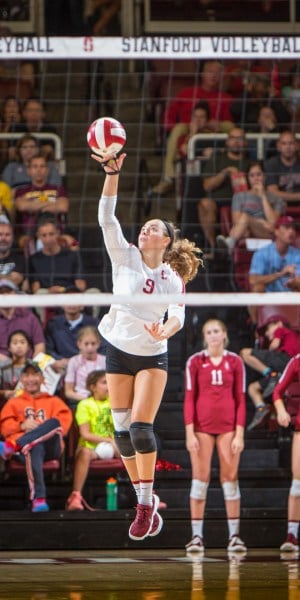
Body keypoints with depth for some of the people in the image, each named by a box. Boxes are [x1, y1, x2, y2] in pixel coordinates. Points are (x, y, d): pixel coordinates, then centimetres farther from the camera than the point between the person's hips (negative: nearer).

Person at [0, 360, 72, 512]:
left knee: (54, 422, -34)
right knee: (35, 449, -43)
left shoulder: (53, 401, 29)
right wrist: (22, 426, -6)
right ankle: (38, 499, -56)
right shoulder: (13, 403, 29)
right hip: (27, 447, -1)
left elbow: (64, 421, 10)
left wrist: (42, 428, -8)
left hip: (51, 445, 1)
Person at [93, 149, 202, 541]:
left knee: (141, 427, -14)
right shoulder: (125, 258, -3)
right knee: (123, 430, 0)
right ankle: (145, 500, 12)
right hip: (118, 351, 2)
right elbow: (107, 218, -14)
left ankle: (147, 502, -5)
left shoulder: (173, 279, -3)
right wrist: (112, 173, -25)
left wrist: (165, 331, -39)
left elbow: (177, 316, -15)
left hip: (153, 356, -2)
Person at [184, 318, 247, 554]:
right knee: (200, 478, -2)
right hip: (202, 426, -1)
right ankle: (197, 536, 0)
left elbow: (240, 400, 4)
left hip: (228, 426, 1)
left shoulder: (235, 362, 5)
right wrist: (190, 433, -6)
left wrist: (240, 433, -2)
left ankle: (234, 535, 2)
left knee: (230, 477, 0)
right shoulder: (195, 362, 2)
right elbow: (189, 399, 1)